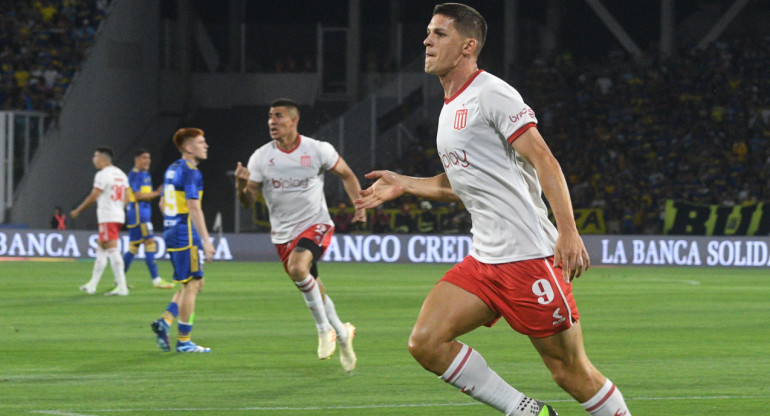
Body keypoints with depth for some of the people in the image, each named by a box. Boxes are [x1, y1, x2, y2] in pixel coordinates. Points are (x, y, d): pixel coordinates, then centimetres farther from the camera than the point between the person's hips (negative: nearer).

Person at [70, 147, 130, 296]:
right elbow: (126, 198, 15)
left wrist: (77, 211, 0)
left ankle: (122, 287, -15)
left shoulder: (102, 175, -11)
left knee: (112, 251, -11)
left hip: (107, 217, -9)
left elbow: (93, 197, -10)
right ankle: (92, 285, 22)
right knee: (101, 250, 16)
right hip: (119, 216, 9)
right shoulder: (120, 174, 14)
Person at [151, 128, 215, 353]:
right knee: (191, 284, -3)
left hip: (171, 233, 9)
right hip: (186, 235, -9)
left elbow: (163, 204, 23)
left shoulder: (172, 169, 15)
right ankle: (184, 341, 0)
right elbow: (194, 208, -20)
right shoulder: (191, 172, -14)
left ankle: (165, 321, 4)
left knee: (194, 283, 16)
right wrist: (206, 240, -20)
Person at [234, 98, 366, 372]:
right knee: (311, 288, 10)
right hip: (283, 233, 4)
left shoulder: (318, 150, -8)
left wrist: (359, 205, -6)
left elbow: (346, 175, 7)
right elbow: (248, 202, -5)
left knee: (297, 267, -31)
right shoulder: (261, 157, -5)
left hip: (316, 225, -4)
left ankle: (324, 328, -14)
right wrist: (241, 185, -27)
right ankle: (342, 333, 34)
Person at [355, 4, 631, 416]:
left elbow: (544, 161, -17)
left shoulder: (491, 94, -9)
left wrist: (568, 232, -27)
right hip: (483, 259, 8)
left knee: (571, 372, -7)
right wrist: (403, 185, 24)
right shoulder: (449, 108, 18)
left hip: (529, 255, -8)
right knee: (425, 342, -6)